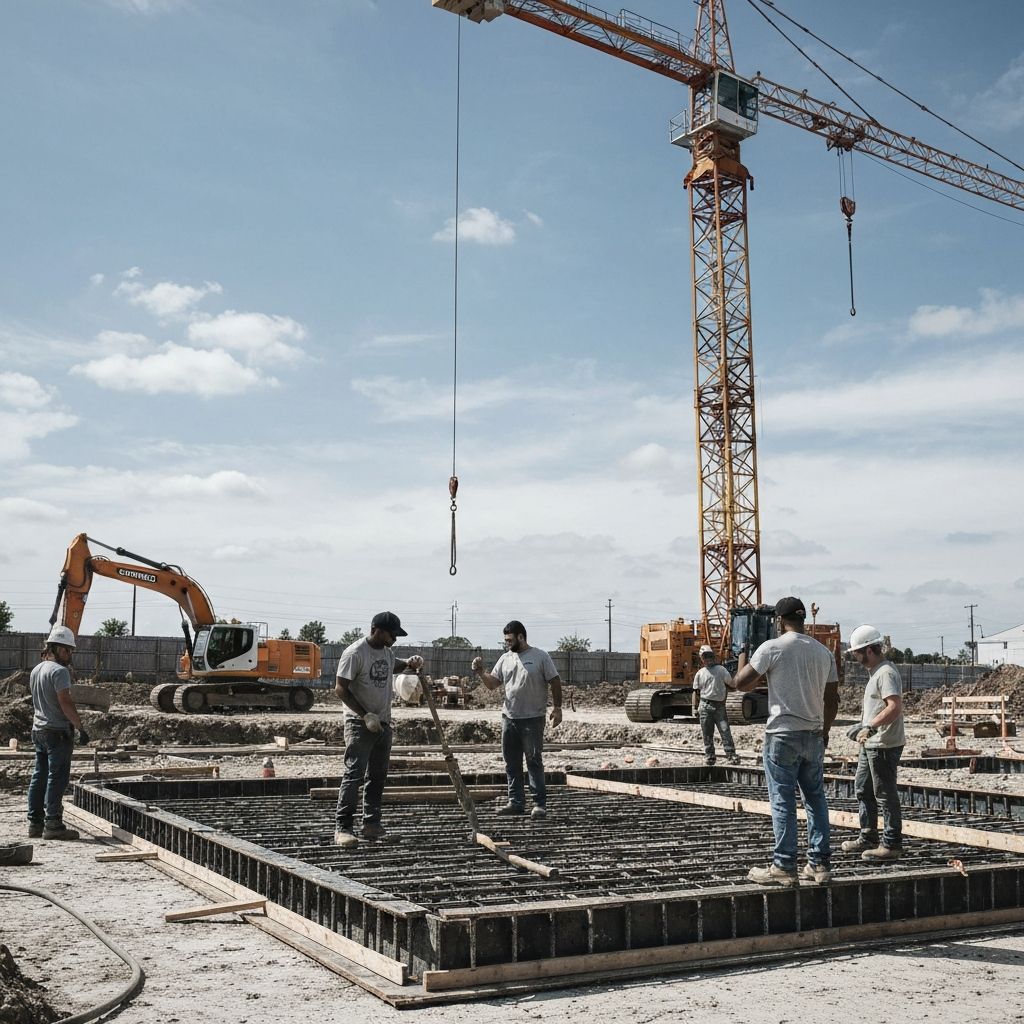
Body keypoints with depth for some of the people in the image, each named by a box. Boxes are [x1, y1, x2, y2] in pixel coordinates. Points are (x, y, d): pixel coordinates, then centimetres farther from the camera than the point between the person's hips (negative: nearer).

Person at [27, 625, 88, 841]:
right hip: (57, 732, -9)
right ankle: (53, 825, -5)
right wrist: (81, 727, -15)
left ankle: (35, 823, 16)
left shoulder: (36, 670, 14)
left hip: (38, 730, 9)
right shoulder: (59, 671, -14)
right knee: (57, 778, -5)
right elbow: (66, 703, -19)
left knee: (39, 776, 11)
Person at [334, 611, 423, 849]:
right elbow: (340, 688, -17)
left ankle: (371, 824, 20)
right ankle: (342, 827, -9)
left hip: (383, 723, 8)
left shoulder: (387, 651, 8)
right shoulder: (355, 653, -16)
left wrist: (409, 663, 10)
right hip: (359, 724, -8)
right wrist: (365, 715, -22)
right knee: (354, 774, -12)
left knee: (378, 776, 12)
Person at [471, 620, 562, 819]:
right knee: (512, 763, 9)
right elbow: (492, 684, 9)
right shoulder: (505, 658, 10)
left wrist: (557, 708, -9)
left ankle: (540, 803, 2)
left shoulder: (540, 657, -4)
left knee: (534, 761, -3)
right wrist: (480, 672, -8)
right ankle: (516, 802, 17)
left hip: (532, 719, -5)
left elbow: (555, 682, -3)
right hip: (509, 718, 6)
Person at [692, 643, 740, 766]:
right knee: (707, 733, 2)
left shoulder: (721, 670, 8)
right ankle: (709, 756, 9)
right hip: (705, 705, 1)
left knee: (725, 731, -7)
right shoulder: (700, 673, 8)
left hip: (719, 706, 0)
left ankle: (731, 755, -7)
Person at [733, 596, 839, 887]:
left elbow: (741, 683, -6)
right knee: (816, 799, 12)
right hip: (814, 735, 5)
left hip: (782, 735, -5)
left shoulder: (772, 648, -10)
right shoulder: (823, 651, 8)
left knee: (783, 802, -1)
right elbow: (832, 699, 11)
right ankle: (820, 864, 15)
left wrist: (743, 659, 13)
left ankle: (784, 867, 2)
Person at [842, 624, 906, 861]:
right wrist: (862, 725, 24)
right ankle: (868, 838, 27)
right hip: (871, 744, 11)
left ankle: (891, 845, 5)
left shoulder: (886, 673, -18)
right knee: (863, 789, 18)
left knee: (885, 795, -3)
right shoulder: (875, 671, 15)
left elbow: (895, 707, -29)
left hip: (884, 745, -11)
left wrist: (870, 727, -32)